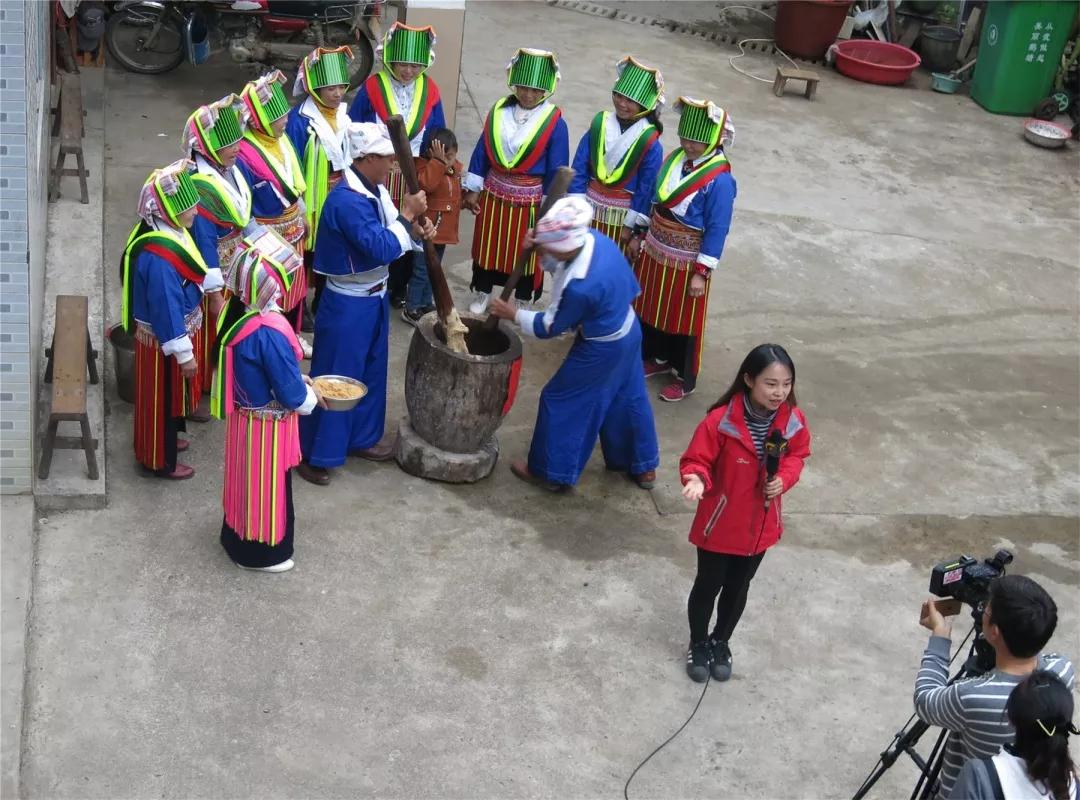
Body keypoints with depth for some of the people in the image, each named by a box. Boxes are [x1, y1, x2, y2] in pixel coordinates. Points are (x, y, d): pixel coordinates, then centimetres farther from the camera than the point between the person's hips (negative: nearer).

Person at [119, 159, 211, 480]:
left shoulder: (170, 233, -5)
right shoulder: (158, 257, -35)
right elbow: (166, 309, -29)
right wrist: (184, 354, -21)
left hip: (175, 329, 9)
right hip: (164, 340, -9)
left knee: (173, 395, 27)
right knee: (163, 398, 10)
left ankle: (166, 441, 47)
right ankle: (160, 461, 28)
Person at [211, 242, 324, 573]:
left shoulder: (243, 318, -4)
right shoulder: (270, 332, -32)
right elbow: (291, 394, -26)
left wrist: (298, 378, 8)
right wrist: (310, 396, -6)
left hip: (247, 418, 8)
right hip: (266, 427, -8)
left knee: (249, 481, 25)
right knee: (266, 485, 11)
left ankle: (238, 535, 44)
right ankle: (260, 552, 28)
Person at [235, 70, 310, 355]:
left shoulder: (281, 138, -4)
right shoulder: (244, 155, -29)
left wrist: (302, 218, 16)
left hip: (293, 231, 8)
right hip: (267, 238, -8)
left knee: (294, 287, 24)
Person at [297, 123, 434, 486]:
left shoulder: (375, 190, 1)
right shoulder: (347, 201, -29)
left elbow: (388, 234, 9)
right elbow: (381, 249, -30)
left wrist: (416, 228, -10)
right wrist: (407, 215, -21)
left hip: (374, 297, 9)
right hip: (348, 304, -9)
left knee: (371, 370, 21)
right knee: (334, 377, 3)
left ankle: (362, 437, 38)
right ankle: (314, 453, 16)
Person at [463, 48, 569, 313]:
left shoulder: (554, 122, -15)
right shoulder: (499, 111, -5)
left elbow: (556, 169, -11)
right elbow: (482, 151, 2)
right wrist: (473, 189, 2)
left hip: (530, 199, -3)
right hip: (494, 193, 3)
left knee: (525, 251, 12)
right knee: (488, 246, 16)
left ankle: (523, 301, 31)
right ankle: (482, 292, 36)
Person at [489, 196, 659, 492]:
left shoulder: (581, 288, -38)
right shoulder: (592, 238, -16)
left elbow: (549, 327, -19)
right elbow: (559, 265, 5)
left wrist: (513, 314, -5)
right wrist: (541, 247, -14)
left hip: (601, 348, -9)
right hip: (627, 330, 9)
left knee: (561, 401, 9)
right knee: (628, 397, 24)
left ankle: (551, 472, 25)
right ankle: (644, 467, 42)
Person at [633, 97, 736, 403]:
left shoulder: (719, 180, -24)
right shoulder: (675, 158, -3)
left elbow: (717, 230, -20)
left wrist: (702, 273, -19)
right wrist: (640, 238, 14)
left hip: (686, 261, -7)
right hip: (655, 251, 7)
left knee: (683, 319, 9)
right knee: (653, 309, 21)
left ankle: (684, 378, 27)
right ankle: (659, 358, 44)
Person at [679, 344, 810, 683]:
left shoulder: (793, 420, -14)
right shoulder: (721, 421, -28)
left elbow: (797, 455, 4)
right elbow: (696, 460, -18)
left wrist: (784, 479, -15)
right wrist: (696, 479, -40)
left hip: (761, 525, 4)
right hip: (719, 524, -4)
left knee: (738, 587, 23)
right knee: (708, 585, 17)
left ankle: (721, 642, 47)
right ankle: (698, 644, 42)